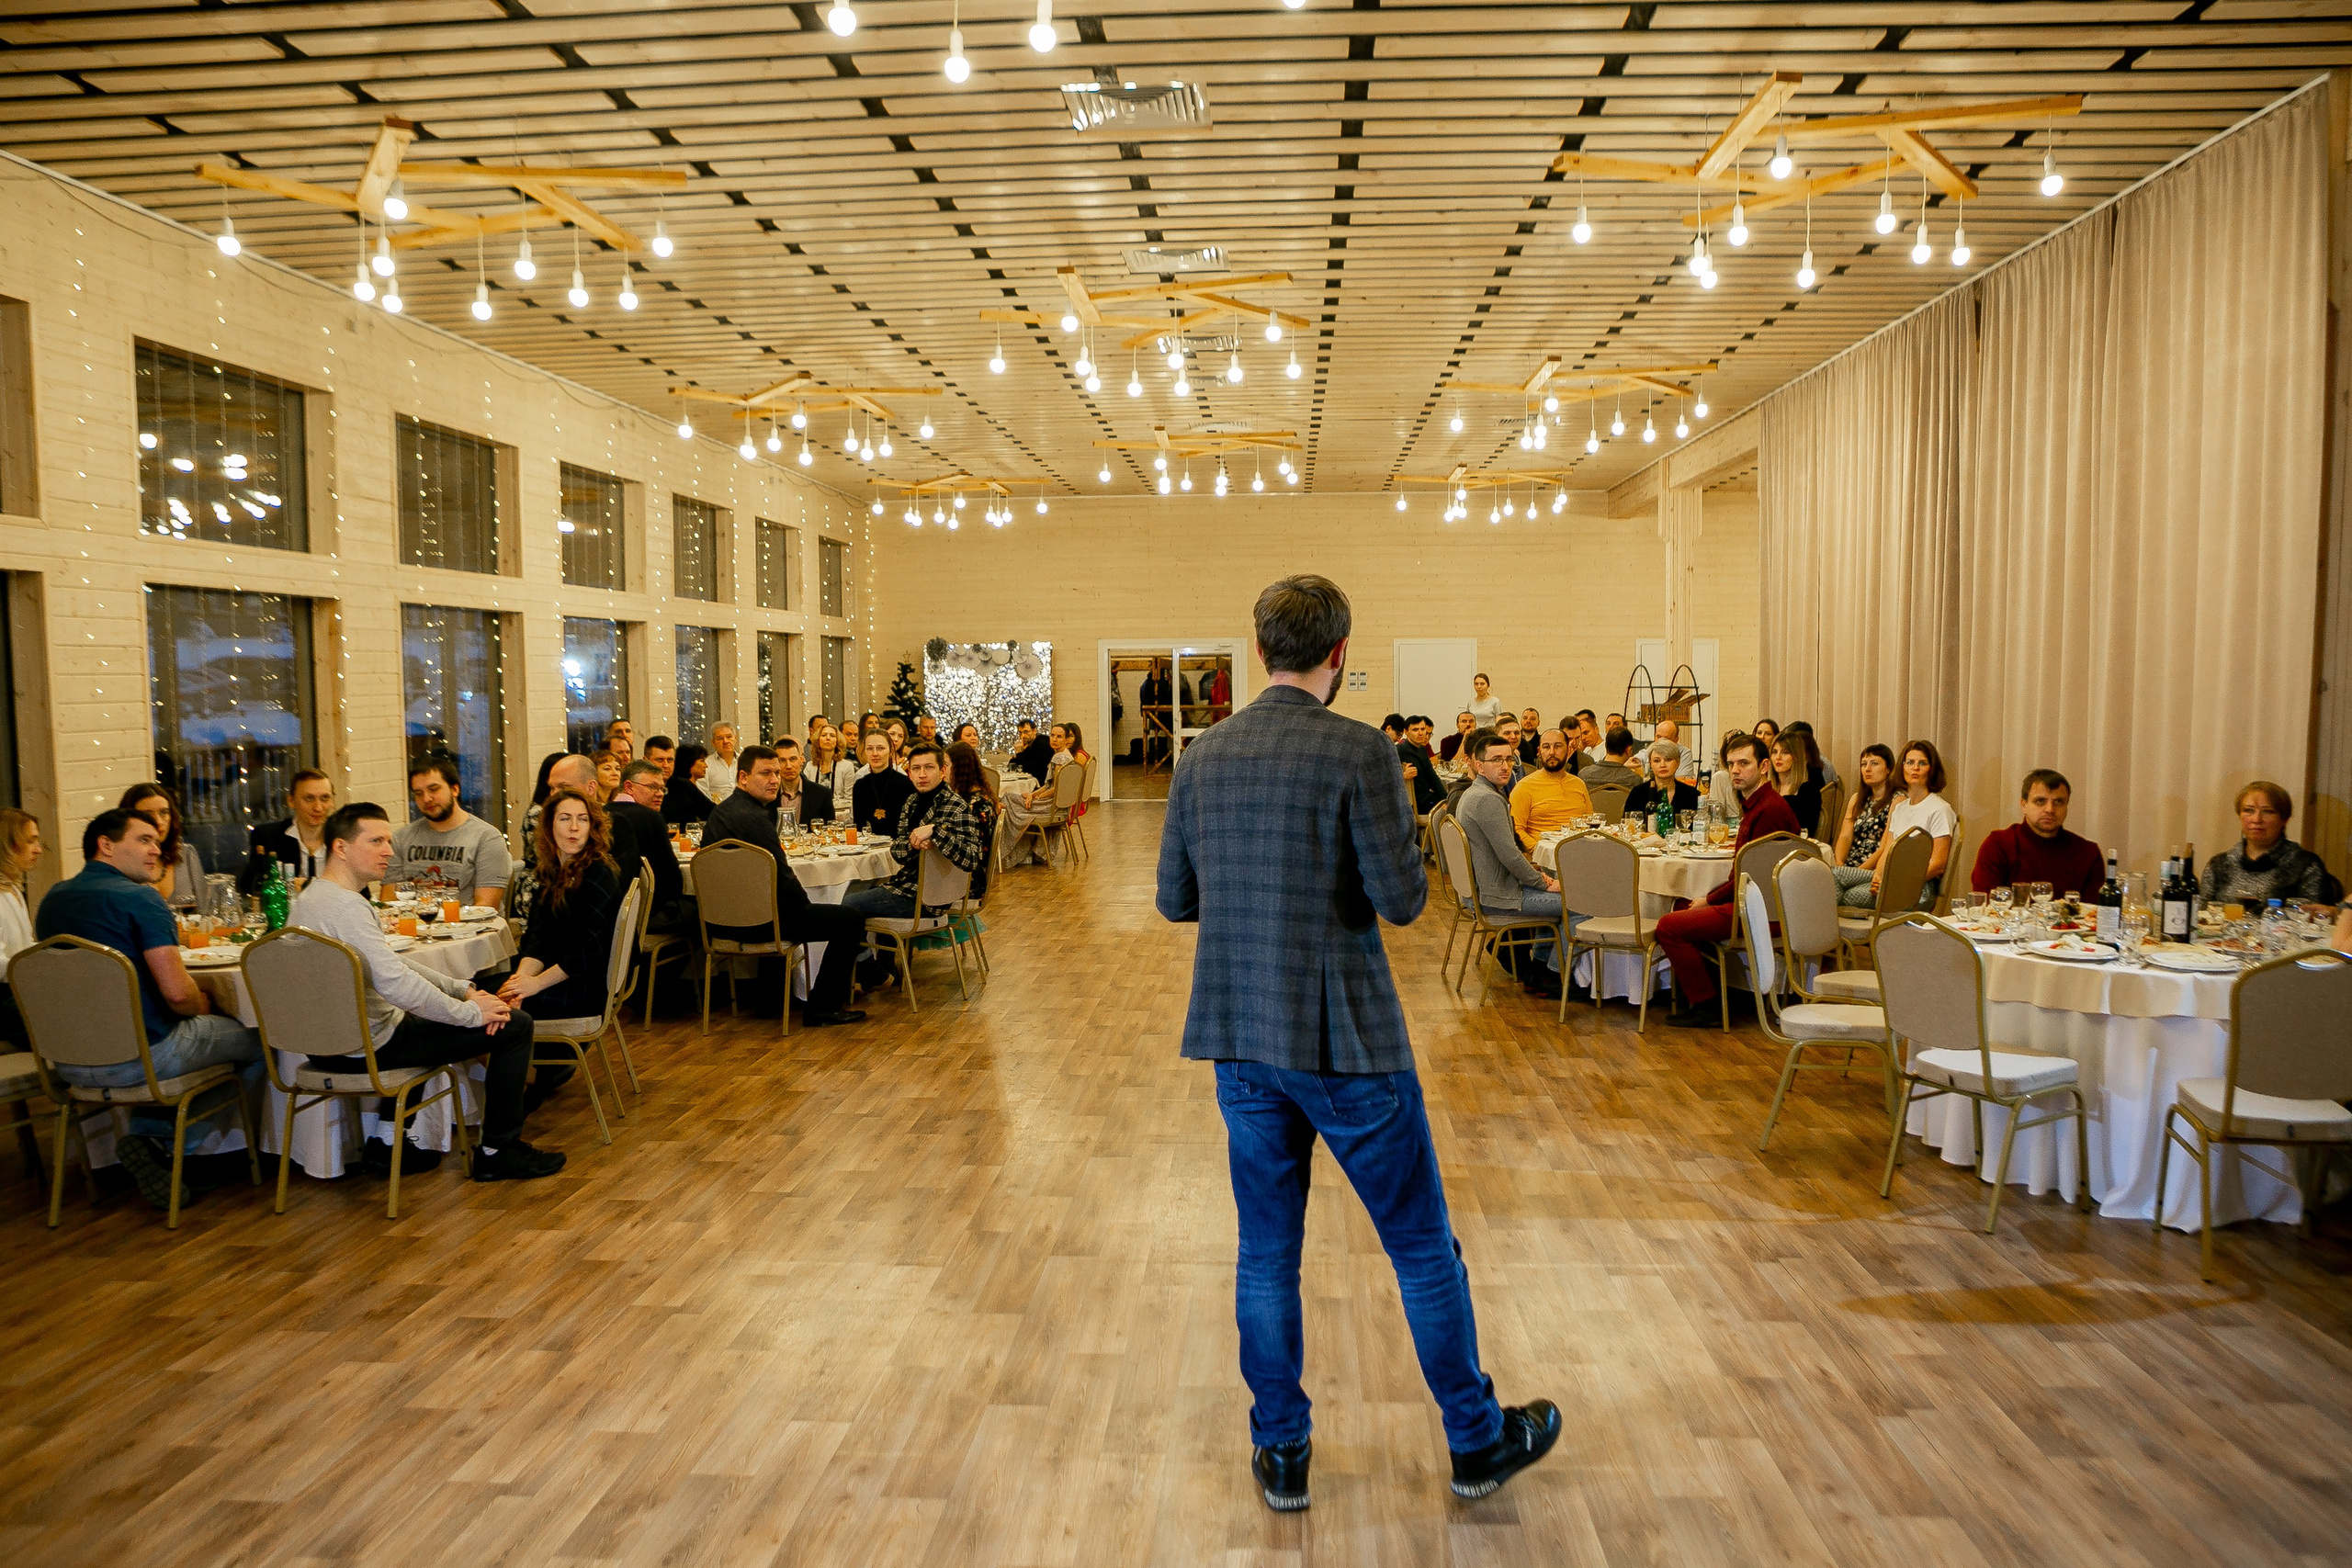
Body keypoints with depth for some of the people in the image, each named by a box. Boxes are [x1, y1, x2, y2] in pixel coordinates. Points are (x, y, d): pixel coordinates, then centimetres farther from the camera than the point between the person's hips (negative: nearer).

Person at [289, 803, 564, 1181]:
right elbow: (396, 984, -31)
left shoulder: (312, 898, 10)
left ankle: (386, 1143, 32)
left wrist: (463, 989, 6)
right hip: (369, 1048, -10)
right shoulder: (344, 905, -24)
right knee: (516, 1025, -5)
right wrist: (472, 1012, -18)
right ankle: (498, 1152, 6)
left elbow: (393, 966, 14)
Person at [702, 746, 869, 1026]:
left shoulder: (721, 811, 10)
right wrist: (806, 904, -3)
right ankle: (823, 1007, 4)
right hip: (756, 921, -10)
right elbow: (782, 878, -20)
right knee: (852, 920, -3)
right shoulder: (753, 818, -21)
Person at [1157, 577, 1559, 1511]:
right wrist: (1405, 867, 5)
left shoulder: (1201, 758, 2)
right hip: (1345, 1041, -5)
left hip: (1240, 1039, 5)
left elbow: (1174, 899, 7)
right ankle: (1478, 1441, 28)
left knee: (1267, 1250, 15)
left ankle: (1281, 1455, 26)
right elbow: (1401, 900, -15)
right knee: (1423, 1247, 12)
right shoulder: (1357, 752, -14)